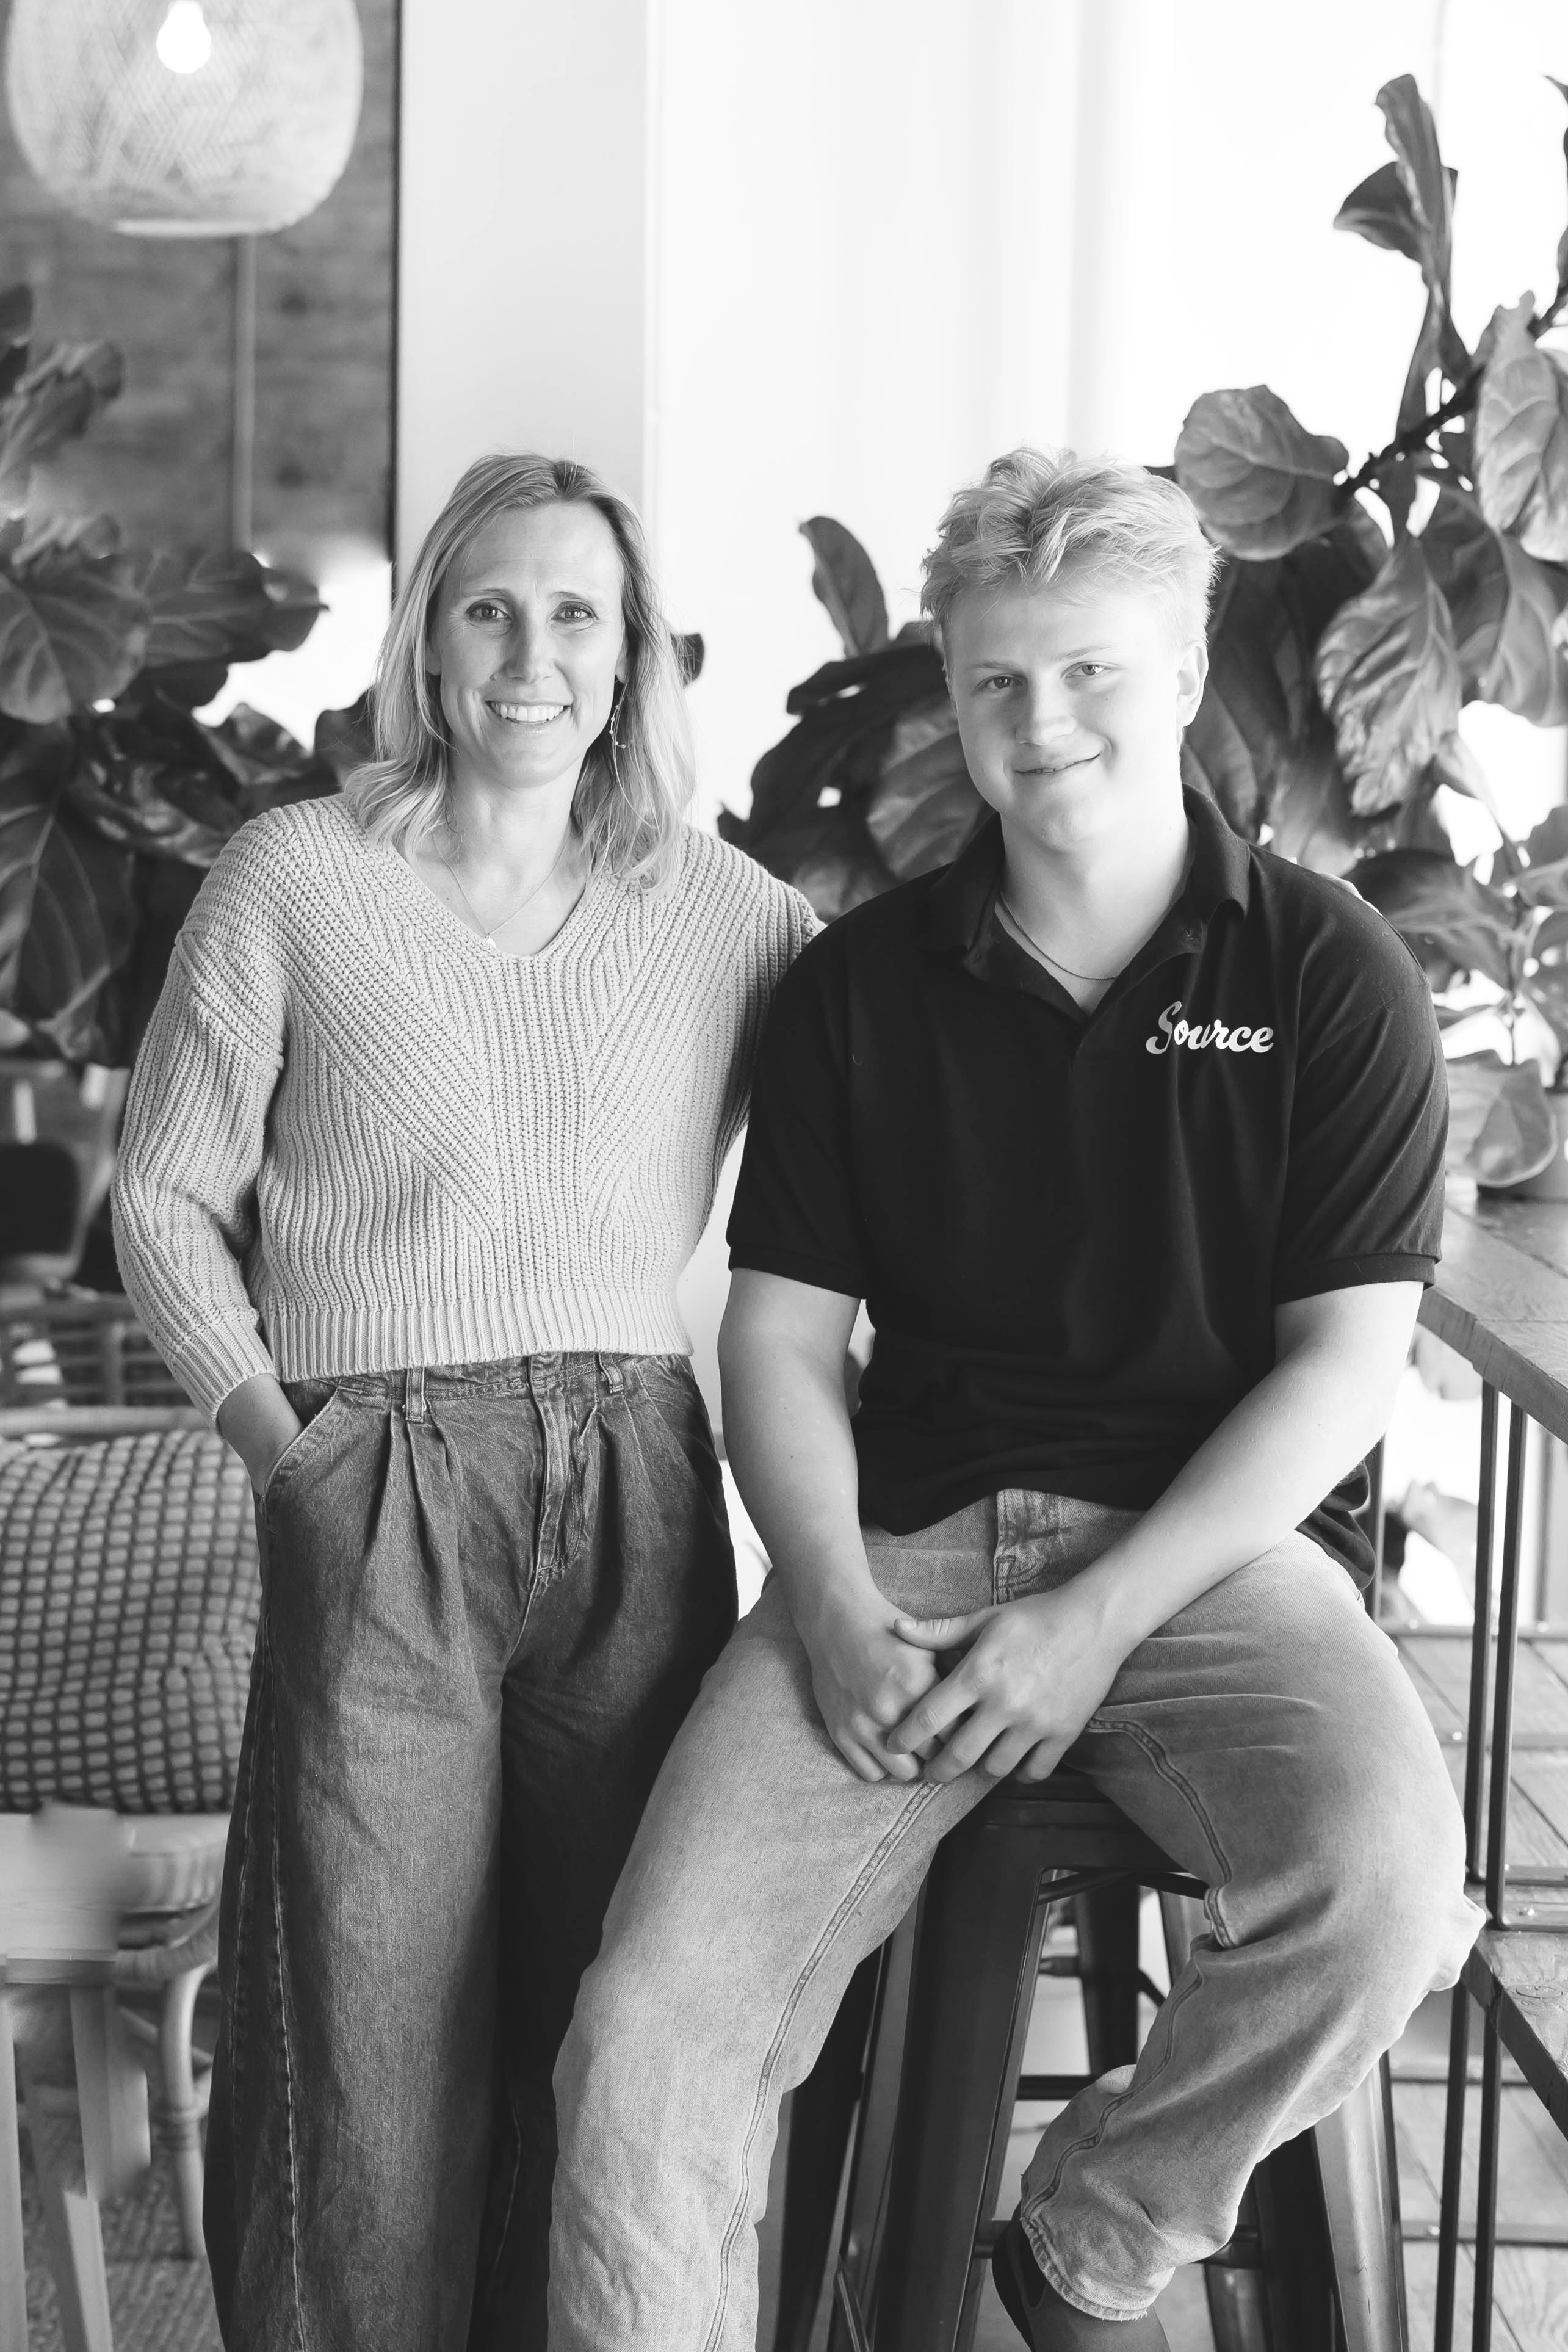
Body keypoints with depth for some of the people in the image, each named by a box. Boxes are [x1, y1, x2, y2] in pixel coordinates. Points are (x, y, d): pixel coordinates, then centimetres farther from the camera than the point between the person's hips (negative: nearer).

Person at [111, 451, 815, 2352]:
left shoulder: (727, 913, 9)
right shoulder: (294, 878, 4)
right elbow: (167, 1198, 7)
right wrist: (277, 1440, -3)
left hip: (637, 1498, 2)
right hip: (376, 1502, -2)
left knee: (612, 2022, 6)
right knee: (369, 2023, -1)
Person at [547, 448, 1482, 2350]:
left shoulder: (1326, 973, 3)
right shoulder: (859, 983, 10)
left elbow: (1345, 1365, -1)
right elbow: (781, 1335, 9)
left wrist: (1099, 1620, -12)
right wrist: (838, 1604, -9)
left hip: (1210, 1547, -1)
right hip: (903, 1548, 1)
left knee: (1386, 1884, -31)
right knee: (647, 2037, -21)